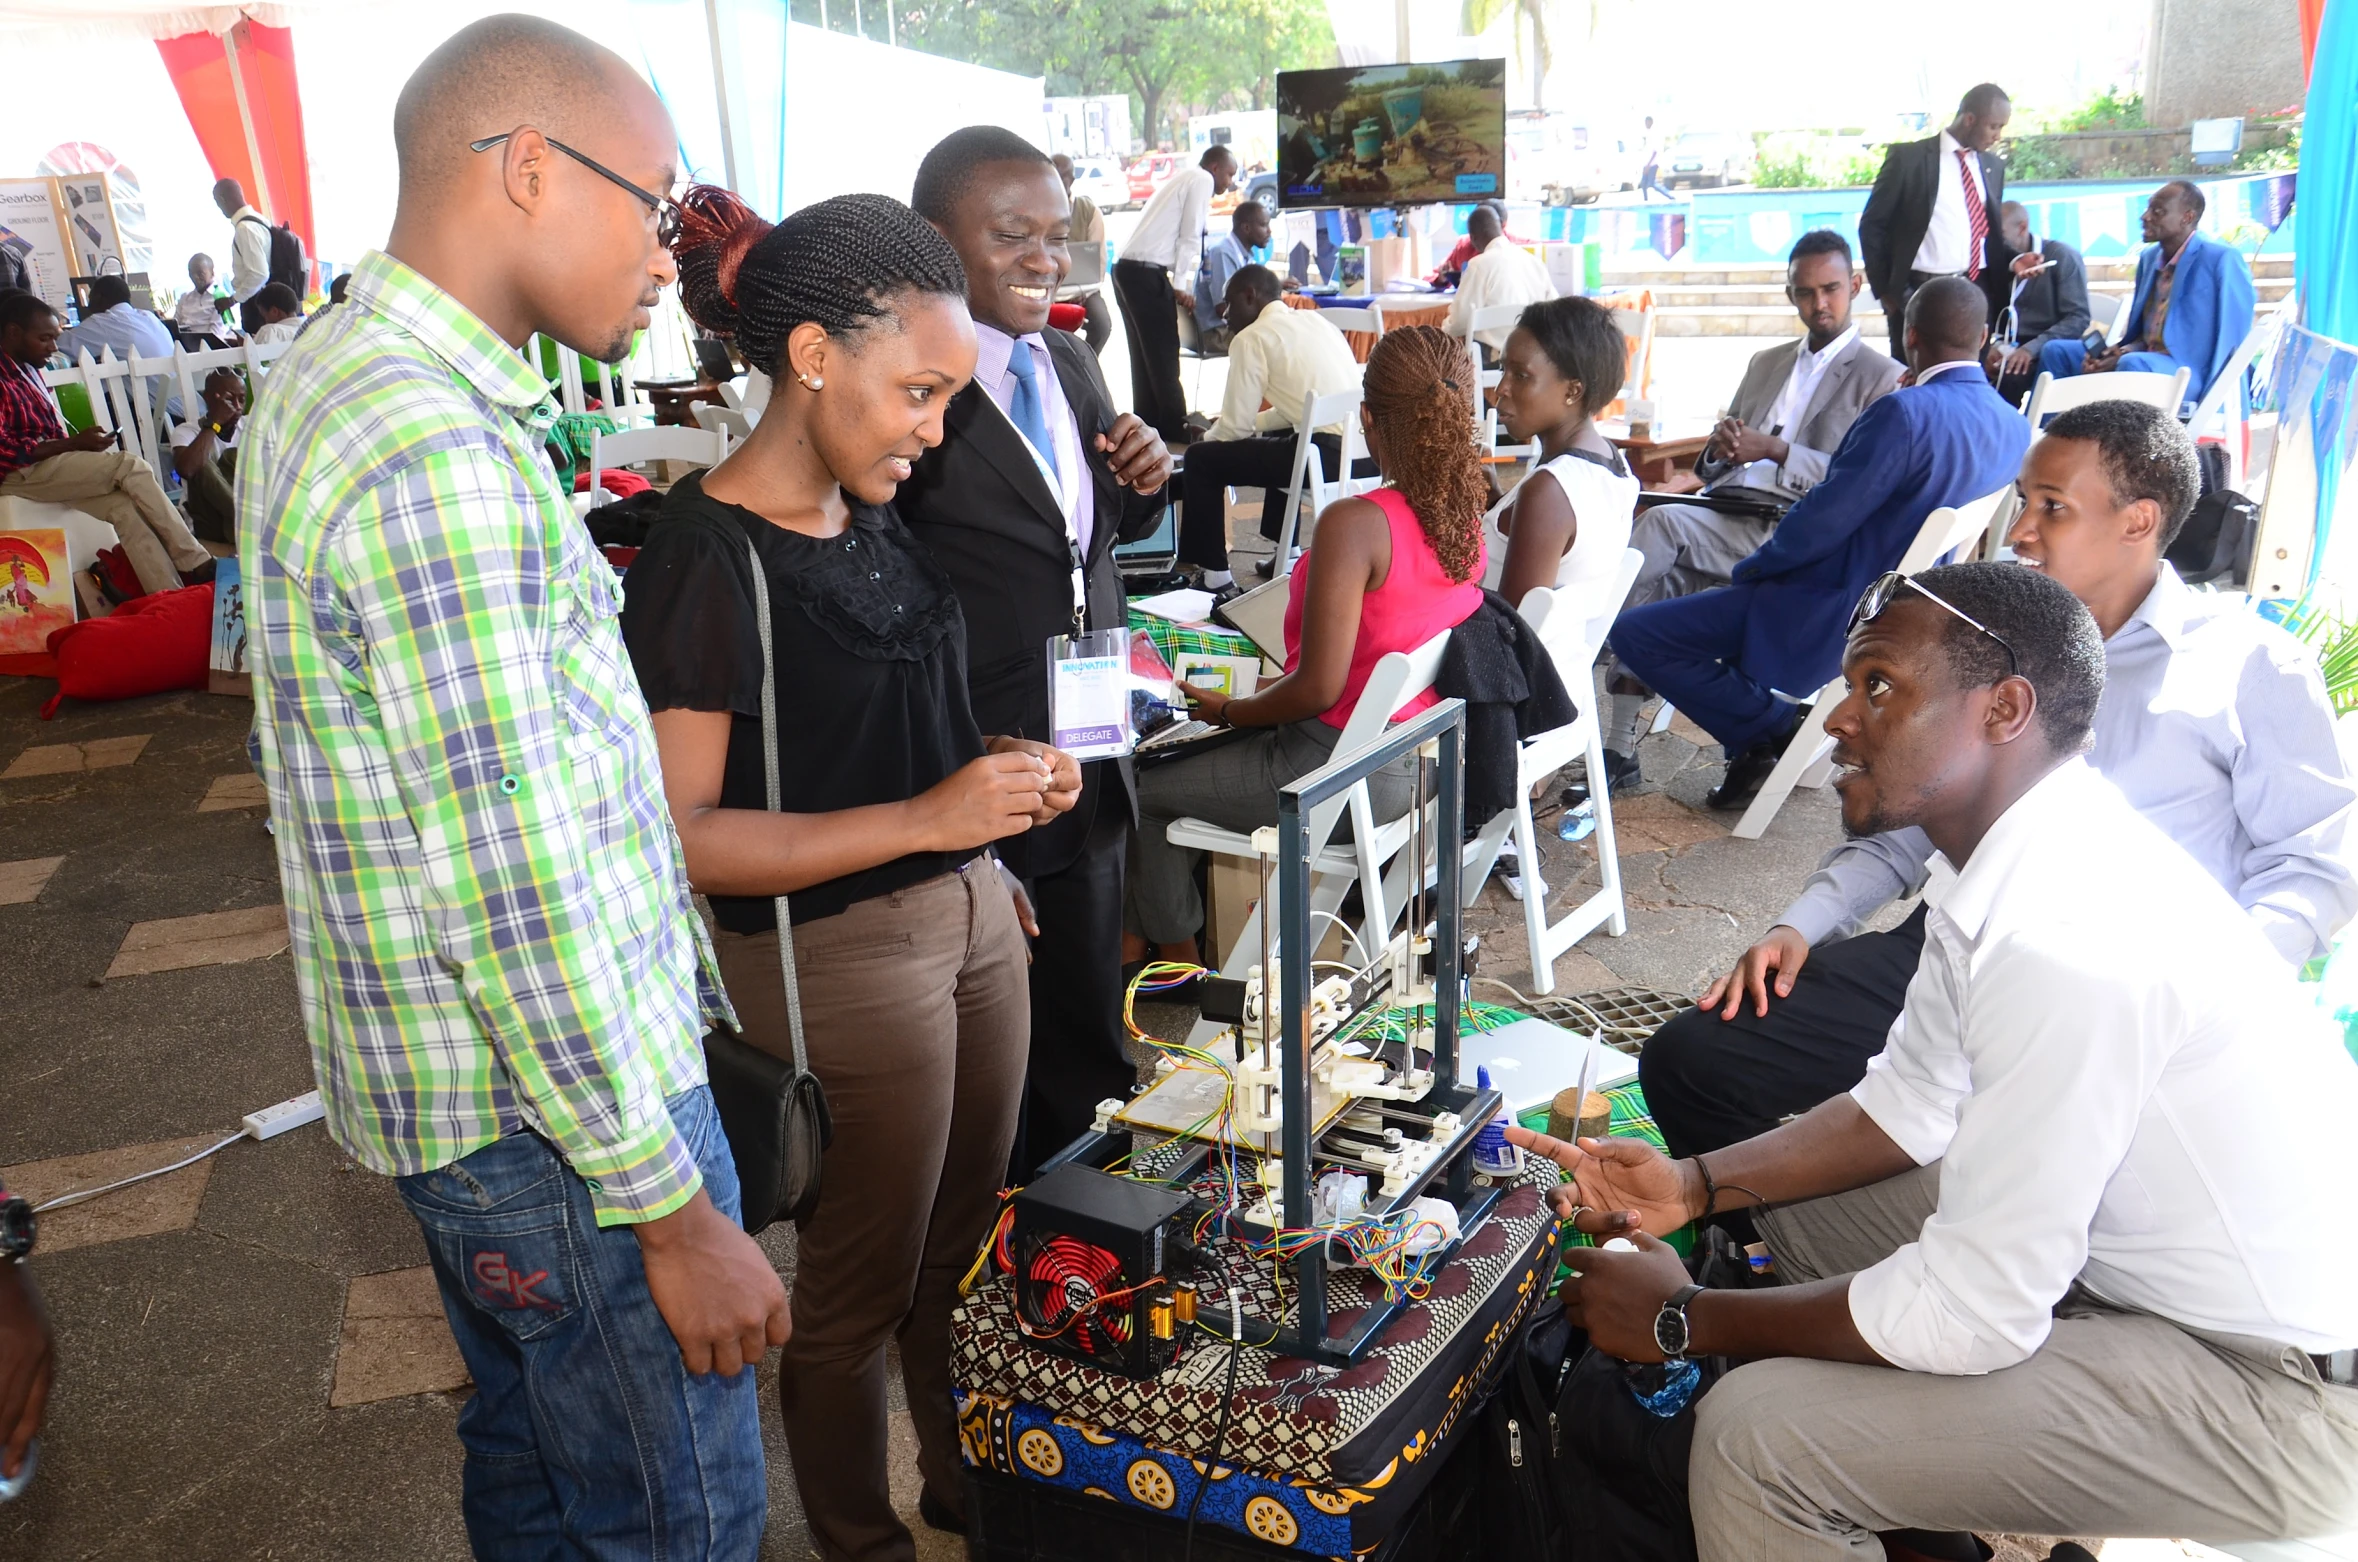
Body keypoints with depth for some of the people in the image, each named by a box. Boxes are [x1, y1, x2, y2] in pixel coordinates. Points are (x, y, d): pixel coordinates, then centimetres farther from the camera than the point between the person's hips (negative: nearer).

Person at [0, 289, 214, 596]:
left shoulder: (26, 369, 17)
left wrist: (78, 443, 0)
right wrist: (75, 443, -15)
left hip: (47, 465, 8)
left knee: (123, 504, -16)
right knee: (131, 466, -19)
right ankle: (196, 566, -18)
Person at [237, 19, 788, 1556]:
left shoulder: (326, 379, 7)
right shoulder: (442, 463, -26)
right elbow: (517, 903, -27)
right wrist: (674, 1212, -19)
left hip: (438, 1072, 10)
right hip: (550, 1102, -10)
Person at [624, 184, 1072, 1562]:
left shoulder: (869, 516, 4)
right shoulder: (708, 559, -20)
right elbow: (677, 836, -22)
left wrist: (1002, 783, -1)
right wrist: (925, 818, -26)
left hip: (967, 913, 7)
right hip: (840, 955, -7)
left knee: (965, 1241, 23)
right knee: (862, 1290, 13)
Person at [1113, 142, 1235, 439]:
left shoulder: (1182, 179, 26)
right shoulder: (1202, 180, -3)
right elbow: (1190, 236, -9)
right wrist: (1181, 286, -9)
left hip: (1127, 268, 9)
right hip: (1147, 272, -9)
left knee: (1145, 353, 12)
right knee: (1164, 354, -3)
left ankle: (1148, 425, 16)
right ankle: (1175, 427, 1)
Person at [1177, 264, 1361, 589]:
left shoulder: (1252, 338, -3)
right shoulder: (1313, 319, 21)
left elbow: (1235, 427, -2)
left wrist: (1208, 437, 19)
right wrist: (1254, 421, 32)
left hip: (1326, 456, -9)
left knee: (1201, 458, 6)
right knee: (1278, 433, 39)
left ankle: (1213, 574, 12)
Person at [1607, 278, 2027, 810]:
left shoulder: (1905, 412, -25)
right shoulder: (2015, 426, 0)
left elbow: (1823, 521, -21)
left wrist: (1747, 569, -6)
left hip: (1836, 620, -9)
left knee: (1632, 633, -8)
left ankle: (1771, 726, -1)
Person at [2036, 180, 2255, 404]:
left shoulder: (2222, 260, -10)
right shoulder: (2150, 257, 14)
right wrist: (2122, 351, -5)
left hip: (2193, 371, -8)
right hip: (2146, 357, 8)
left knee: (2133, 364, -38)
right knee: (2056, 352, 0)